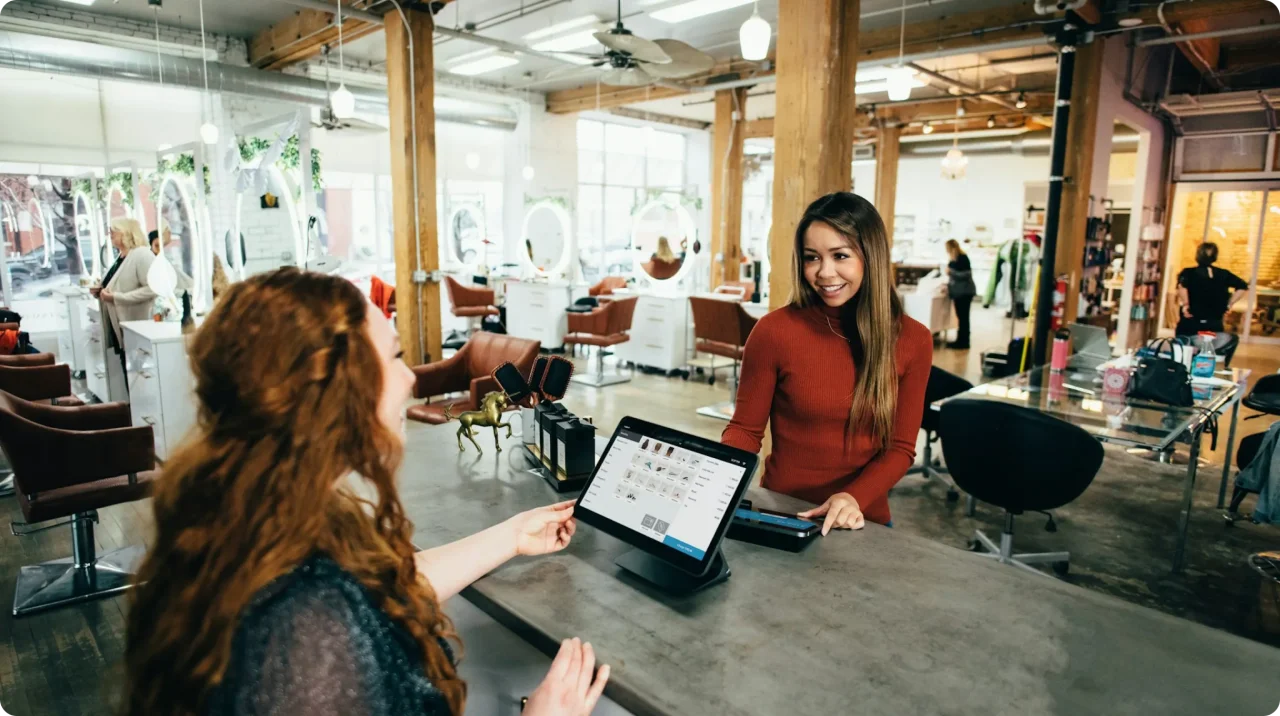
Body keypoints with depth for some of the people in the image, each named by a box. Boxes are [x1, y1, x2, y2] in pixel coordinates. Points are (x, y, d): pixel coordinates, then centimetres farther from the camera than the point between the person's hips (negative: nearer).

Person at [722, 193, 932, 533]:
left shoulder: (913, 340, -2)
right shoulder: (775, 330, -10)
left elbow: (900, 447, 0)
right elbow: (745, 429, -1)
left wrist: (855, 497, -17)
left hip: (863, 522, 1)